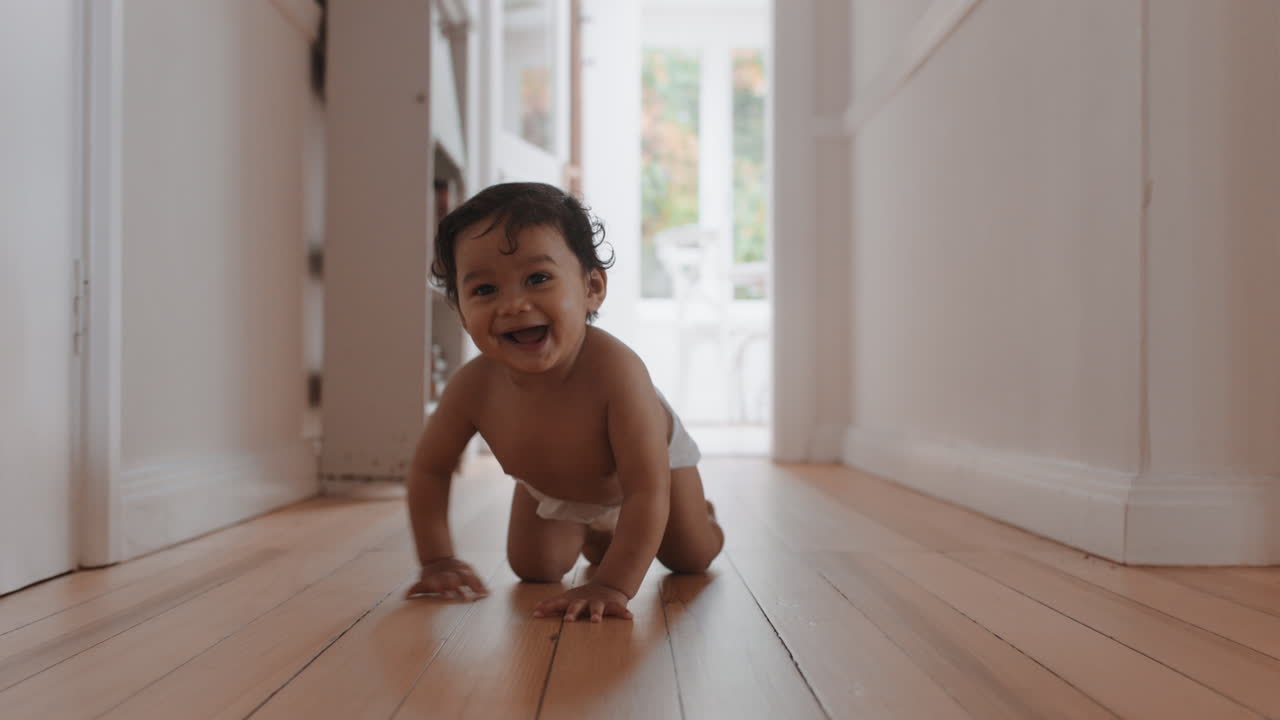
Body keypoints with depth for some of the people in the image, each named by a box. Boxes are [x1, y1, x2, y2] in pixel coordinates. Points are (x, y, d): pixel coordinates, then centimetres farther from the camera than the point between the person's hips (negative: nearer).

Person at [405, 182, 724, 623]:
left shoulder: (614, 369, -49)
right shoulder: (473, 387, -36)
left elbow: (646, 491, -46)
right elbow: (430, 469, -16)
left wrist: (613, 586, -53)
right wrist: (437, 560, -22)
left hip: (647, 455, -2)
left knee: (691, 559, 10)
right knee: (533, 569, 4)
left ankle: (700, 512, 46)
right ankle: (592, 535, 37)